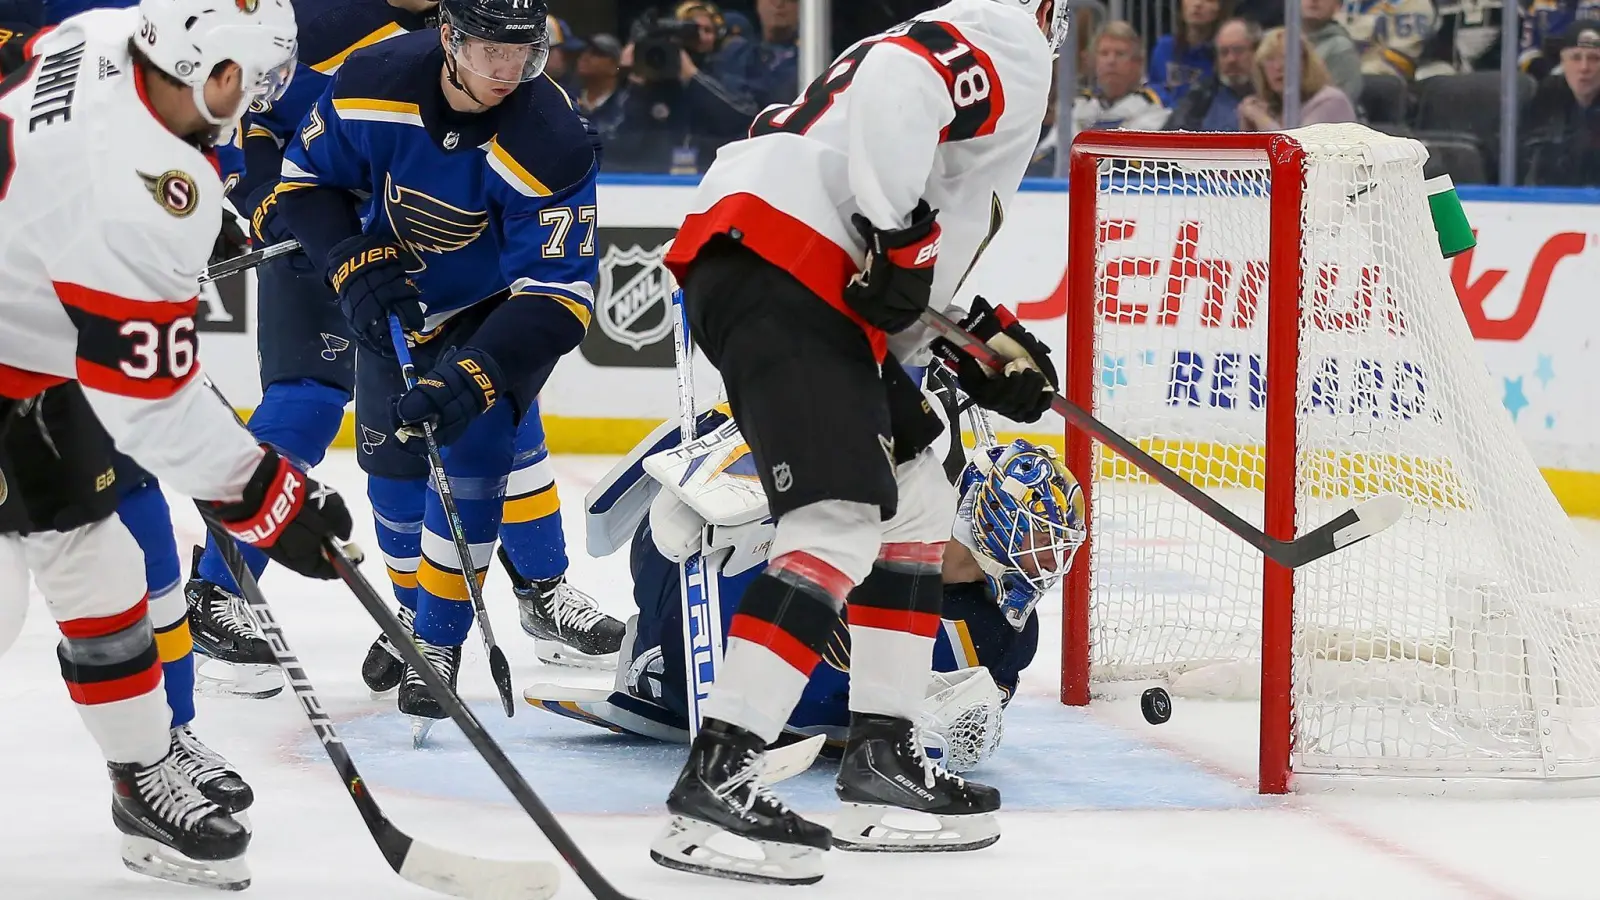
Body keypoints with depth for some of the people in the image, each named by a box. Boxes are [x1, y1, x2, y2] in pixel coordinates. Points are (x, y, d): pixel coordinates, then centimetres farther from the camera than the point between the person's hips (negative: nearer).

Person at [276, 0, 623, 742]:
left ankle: (440, 640, 0)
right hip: (398, 299, 3)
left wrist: (473, 376, -42)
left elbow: (557, 296, -33)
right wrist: (358, 269, -19)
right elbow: (306, 179, -6)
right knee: (395, 461, 2)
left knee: (478, 442, -16)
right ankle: (415, 604, 29)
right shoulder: (372, 85, -25)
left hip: (498, 304, -3)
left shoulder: (551, 143, -34)